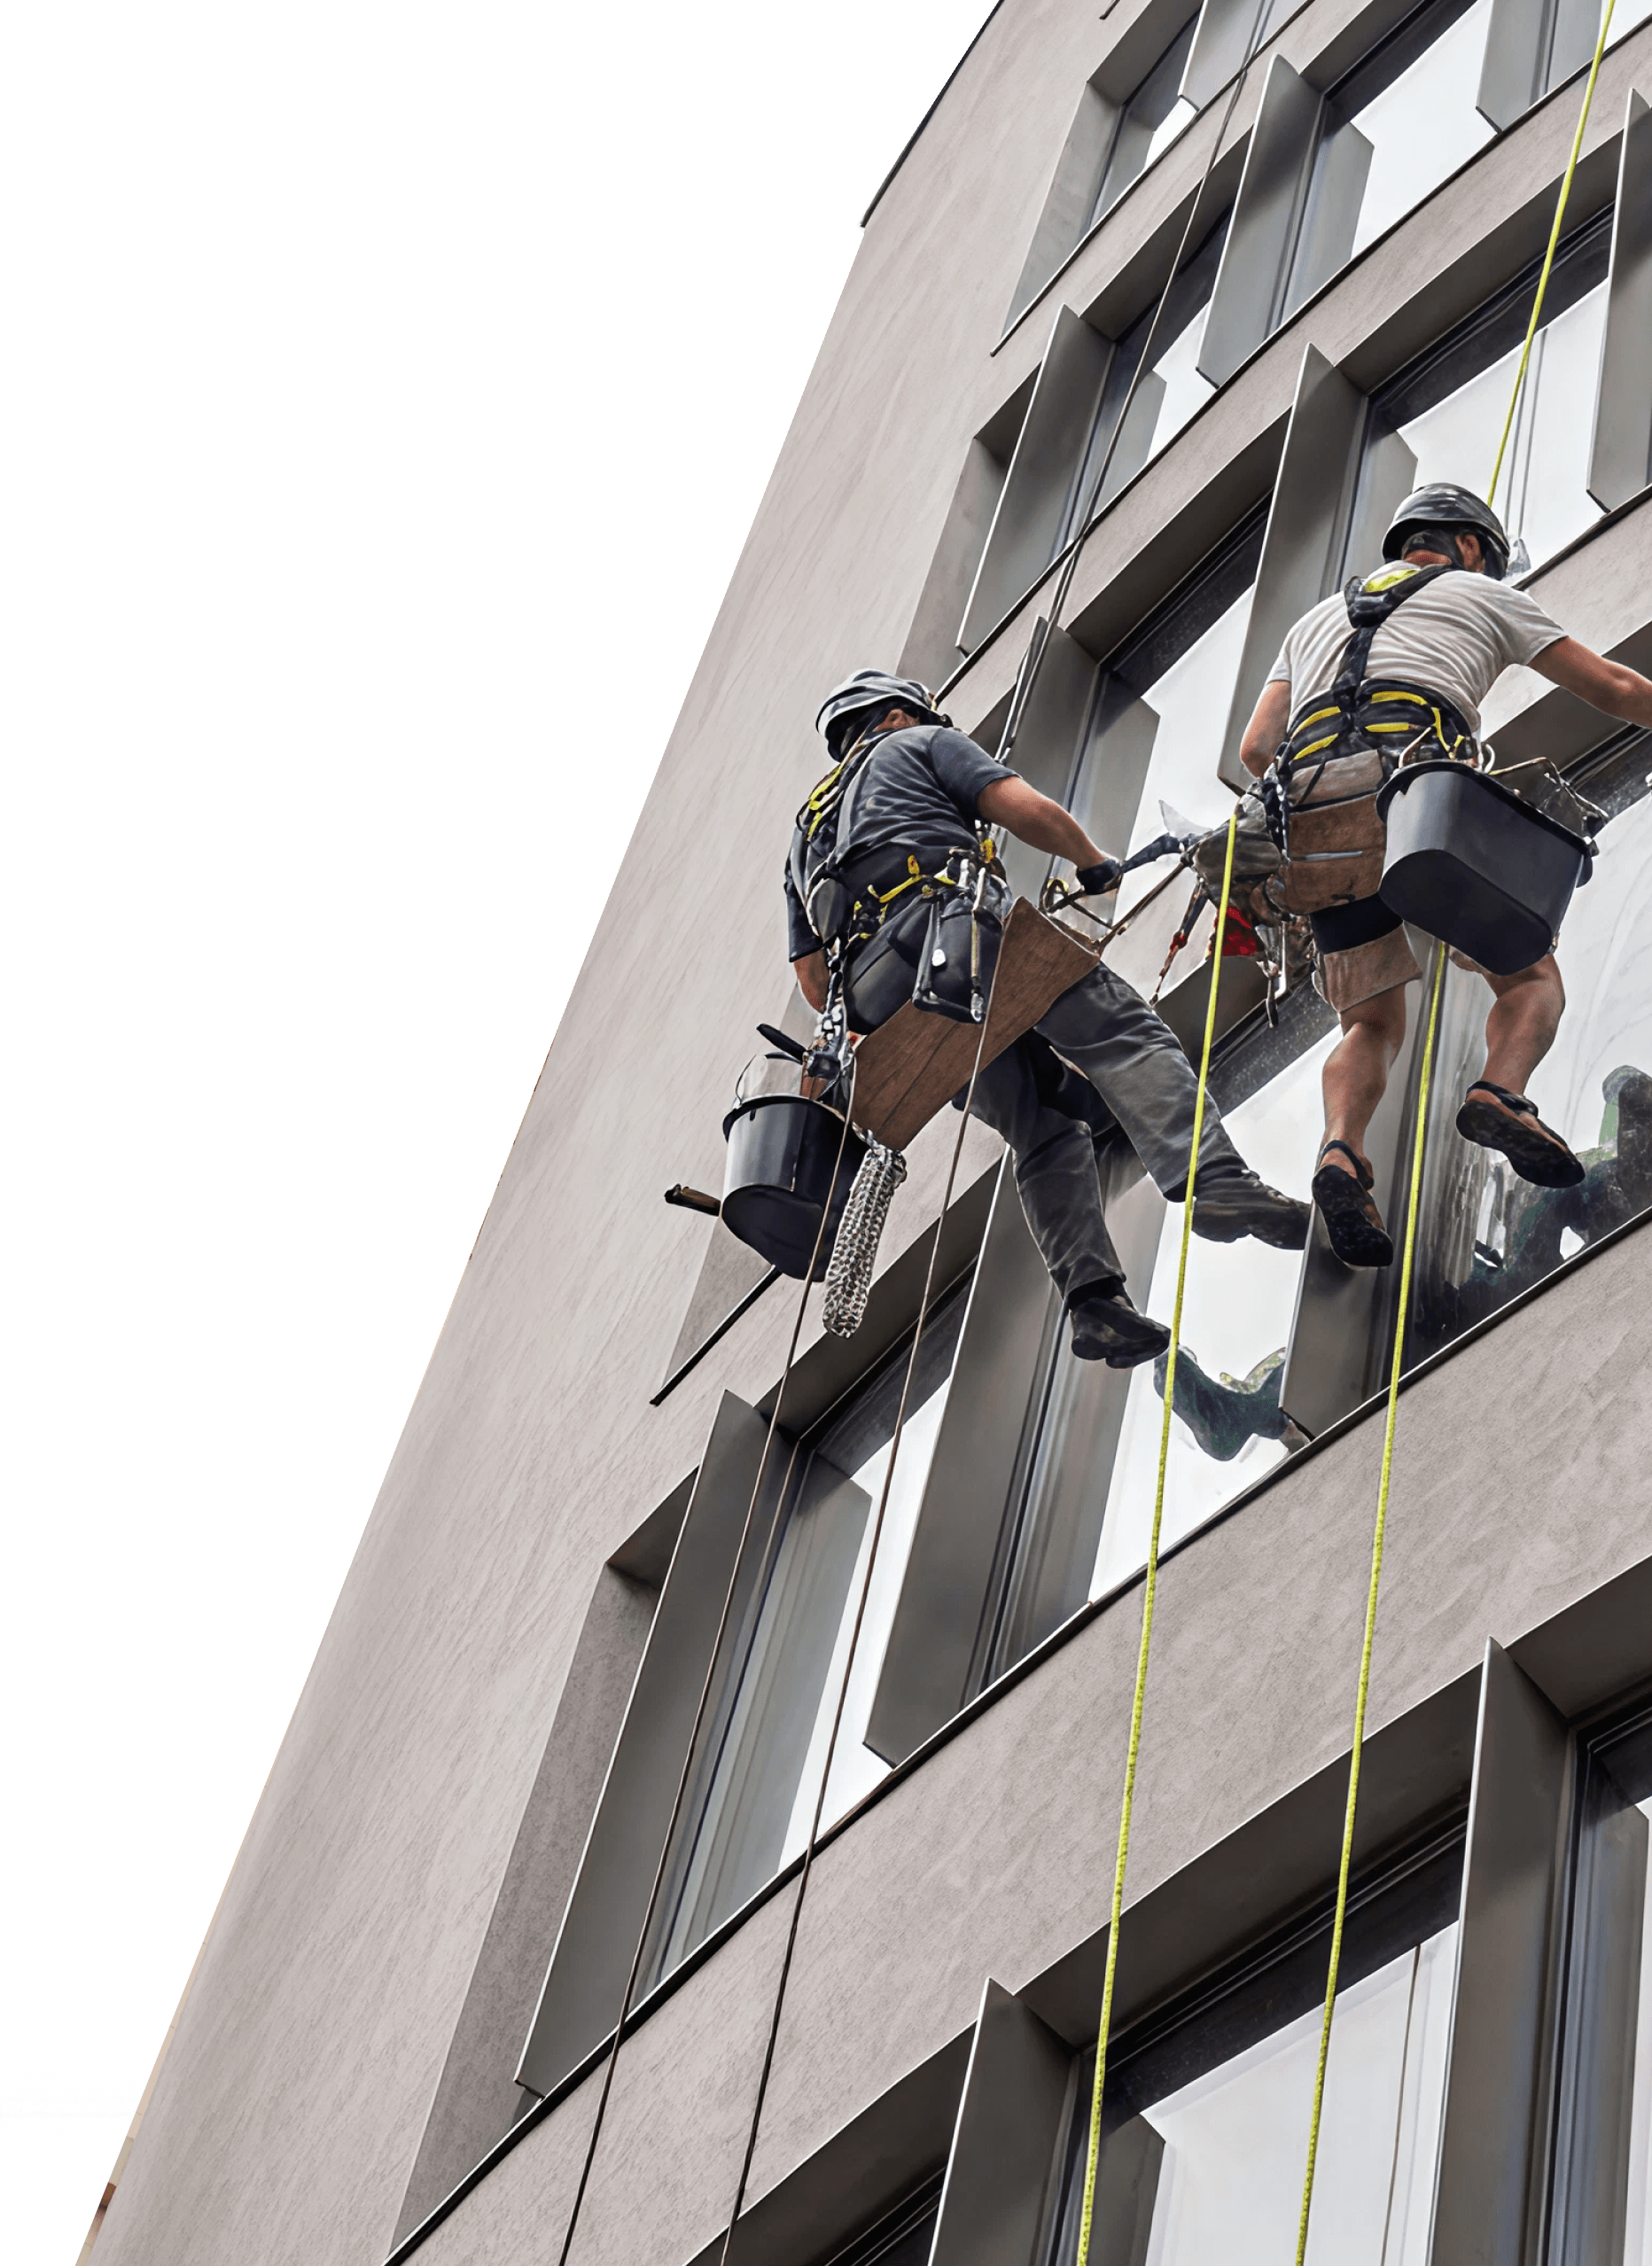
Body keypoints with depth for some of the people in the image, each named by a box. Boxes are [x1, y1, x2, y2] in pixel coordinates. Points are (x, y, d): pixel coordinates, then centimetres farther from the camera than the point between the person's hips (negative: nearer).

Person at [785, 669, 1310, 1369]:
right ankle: (1216, 1182, -38)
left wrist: (873, 1025, 41)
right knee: (1125, 1036, -13)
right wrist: (1096, 864, 22)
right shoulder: (921, 744, 23)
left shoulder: (806, 834, 38)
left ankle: (1092, 1300, -9)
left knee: (1045, 1131, 9)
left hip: (882, 998, 6)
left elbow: (812, 977, 31)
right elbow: (1027, 810, 7)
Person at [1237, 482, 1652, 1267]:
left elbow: (1256, 748, 25)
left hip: (1314, 826, 4)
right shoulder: (1484, 596, 26)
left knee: (1373, 1027, 16)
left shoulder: (1318, 619, 36)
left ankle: (1341, 1148, -15)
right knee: (1531, 978, 14)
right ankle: (1500, 1092, -19)